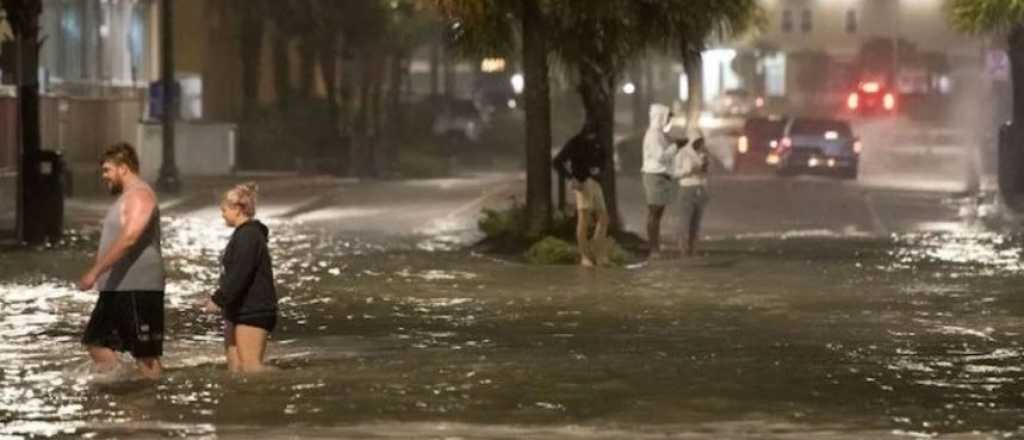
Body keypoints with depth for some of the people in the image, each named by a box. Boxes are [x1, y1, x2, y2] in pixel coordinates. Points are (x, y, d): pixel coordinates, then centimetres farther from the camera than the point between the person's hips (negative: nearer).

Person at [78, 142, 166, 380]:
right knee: (97, 343, 9)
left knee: (145, 353, -7)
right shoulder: (126, 197, 18)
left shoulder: (140, 195, -13)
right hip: (116, 288, 10)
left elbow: (128, 238, -25)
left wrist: (95, 271, -27)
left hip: (138, 289, -10)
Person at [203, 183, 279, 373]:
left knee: (251, 366, -16)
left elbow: (239, 274, -24)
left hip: (253, 312, -11)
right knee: (235, 366, 8)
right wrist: (220, 298, 19)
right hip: (238, 310, 11)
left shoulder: (249, 236, -16)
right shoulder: (242, 234, 18)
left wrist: (218, 299, -20)